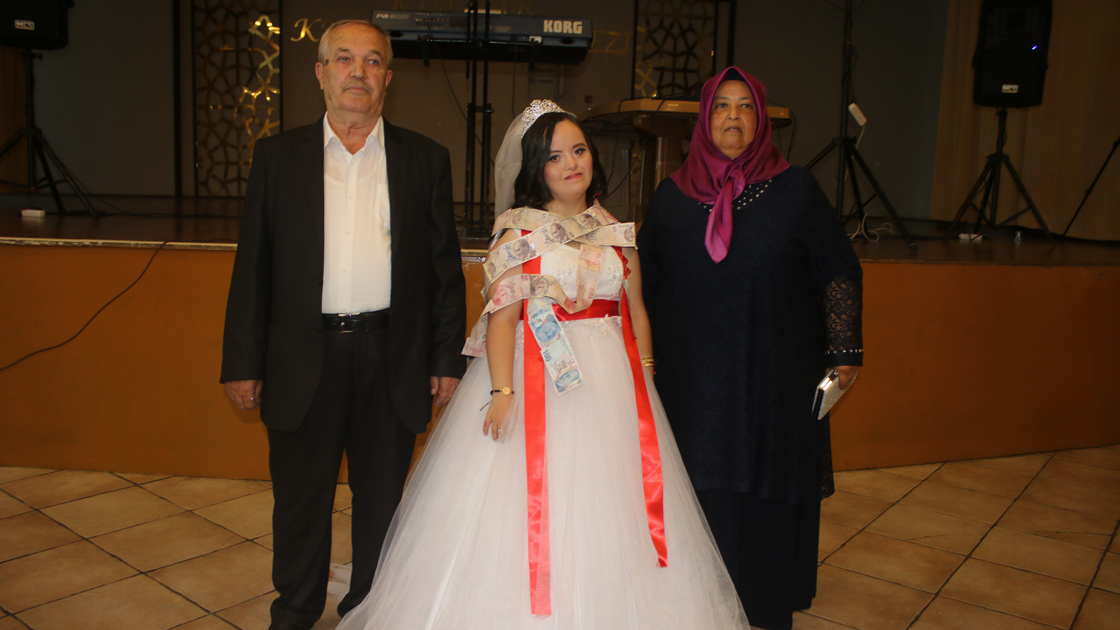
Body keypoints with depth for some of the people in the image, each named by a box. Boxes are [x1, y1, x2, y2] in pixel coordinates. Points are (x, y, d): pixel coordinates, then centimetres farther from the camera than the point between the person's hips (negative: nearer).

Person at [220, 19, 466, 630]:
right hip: (302, 358, 1)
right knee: (299, 500, 14)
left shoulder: (426, 159, 4)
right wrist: (242, 363, 1)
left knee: (382, 499, 14)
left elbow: (445, 268, 4)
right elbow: (252, 266, 4)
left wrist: (448, 360, 0)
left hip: (392, 362, 0)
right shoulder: (277, 155, 4)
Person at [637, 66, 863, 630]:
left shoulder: (795, 189, -1)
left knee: (766, 490, 8)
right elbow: (642, 279, 11)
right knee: (697, 494, 8)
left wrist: (844, 350, -4)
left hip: (774, 376, -1)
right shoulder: (673, 194, 4)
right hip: (690, 376, 2)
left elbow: (841, 272, 2)